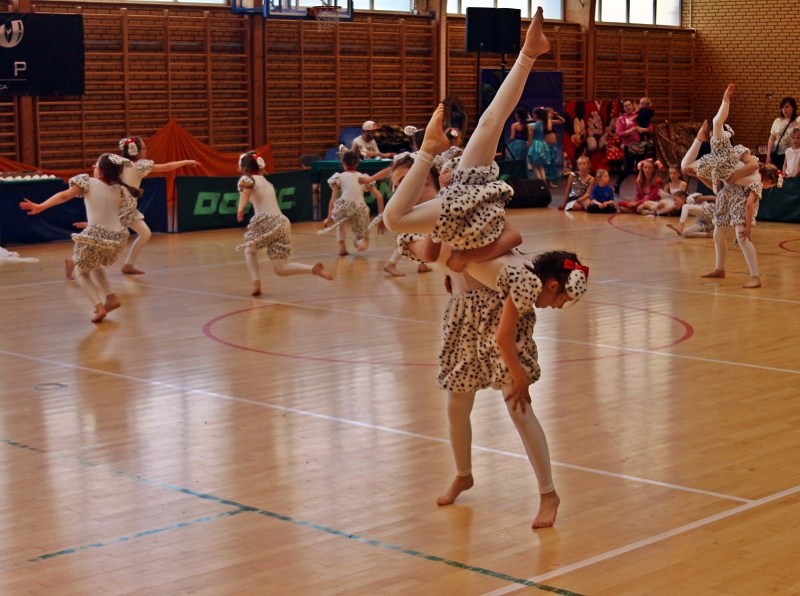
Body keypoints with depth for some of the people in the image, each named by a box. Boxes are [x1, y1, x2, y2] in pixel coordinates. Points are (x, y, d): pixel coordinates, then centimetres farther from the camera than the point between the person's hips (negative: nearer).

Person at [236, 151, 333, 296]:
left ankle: (256, 283, -3)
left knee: (249, 250, 21)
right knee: (280, 269, 6)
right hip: (282, 222, 6)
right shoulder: (265, 181, 27)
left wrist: (241, 209, -33)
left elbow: (246, 191, -16)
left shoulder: (247, 179, 7)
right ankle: (313, 269, -17)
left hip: (266, 221, -6)